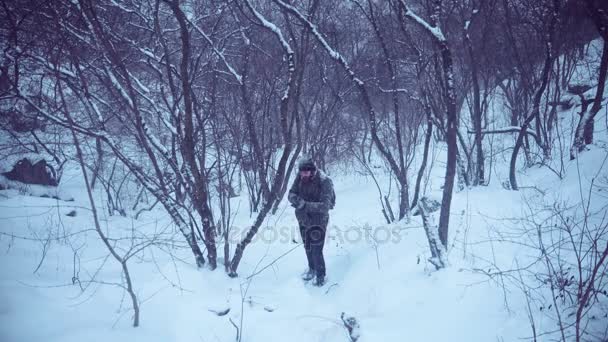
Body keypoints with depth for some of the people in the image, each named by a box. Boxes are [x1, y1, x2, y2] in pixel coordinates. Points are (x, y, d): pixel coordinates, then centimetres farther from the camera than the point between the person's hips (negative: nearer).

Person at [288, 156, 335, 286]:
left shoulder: (325, 182, -27)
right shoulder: (300, 177, -11)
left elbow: (325, 206, -32)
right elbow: (291, 194, -5)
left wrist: (305, 204, -41)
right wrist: (297, 199, -28)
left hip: (318, 220, -6)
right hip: (303, 219, 6)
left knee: (316, 250, -2)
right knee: (307, 247, 22)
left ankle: (321, 275, 22)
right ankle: (312, 269, 46)